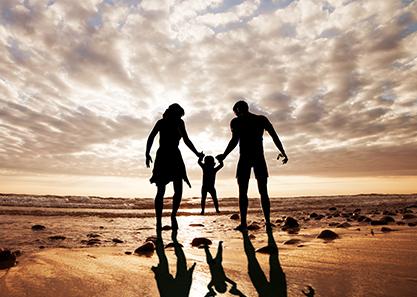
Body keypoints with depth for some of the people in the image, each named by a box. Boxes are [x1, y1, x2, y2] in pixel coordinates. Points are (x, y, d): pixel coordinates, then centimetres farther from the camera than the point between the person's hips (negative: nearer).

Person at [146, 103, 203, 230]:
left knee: (179, 190, -6)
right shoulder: (161, 122, 0)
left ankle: (173, 215, 10)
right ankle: (159, 222, 3)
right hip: (163, 157, -3)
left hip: (175, 158, 3)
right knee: (161, 191, -4)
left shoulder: (180, 123, 11)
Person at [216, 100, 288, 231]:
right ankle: (268, 221, 3)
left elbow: (235, 140, -11)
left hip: (245, 158, -3)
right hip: (259, 158, 3)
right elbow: (275, 137, 5)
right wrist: (282, 152, 11)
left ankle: (243, 222, -5)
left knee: (243, 192, 0)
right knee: (263, 192, 8)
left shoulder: (236, 122, 3)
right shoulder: (262, 119, 13)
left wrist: (224, 156, -6)